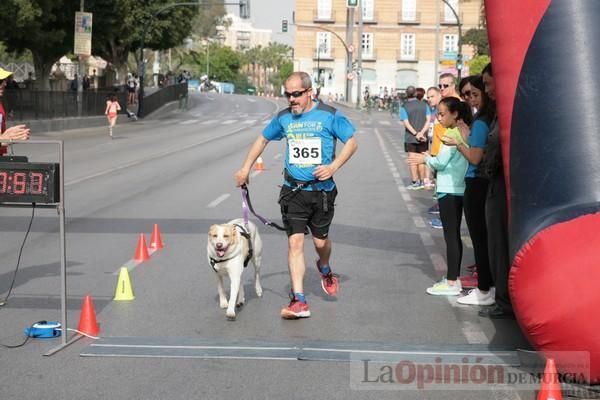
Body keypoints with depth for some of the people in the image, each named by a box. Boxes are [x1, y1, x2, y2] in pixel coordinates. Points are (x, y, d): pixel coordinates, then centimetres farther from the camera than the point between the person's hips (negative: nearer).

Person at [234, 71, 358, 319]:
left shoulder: (329, 115, -4)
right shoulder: (284, 118, 5)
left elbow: (351, 142, 1)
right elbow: (263, 140, 20)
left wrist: (333, 167, -13)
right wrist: (245, 168, 17)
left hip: (322, 190, -1)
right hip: (293, 191, 1)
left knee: (320, 241, 9)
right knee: (295, 242, -9)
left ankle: (325, 270, 46)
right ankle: (299, 301, -10)